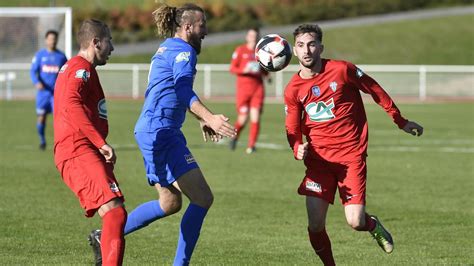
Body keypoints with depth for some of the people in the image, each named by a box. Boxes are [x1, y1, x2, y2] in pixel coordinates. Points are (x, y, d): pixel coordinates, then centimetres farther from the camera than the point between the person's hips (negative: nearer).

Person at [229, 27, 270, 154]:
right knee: (243, 119, -6)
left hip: (258, 87, 3)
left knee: (255, 118, -9)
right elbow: (232, 68, 0)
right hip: (243, 87, -3)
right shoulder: (240, 50, 2)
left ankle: (251, 145, -3)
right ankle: (235, 136, 25)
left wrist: (267, 76, 0)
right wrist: (244, 70, -18)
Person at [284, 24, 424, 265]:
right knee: (315, 226, -8)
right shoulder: (293, 89, 1)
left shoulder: (342, 70, -7)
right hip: (319, 158, 2)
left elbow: (376, 91, 6)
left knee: (355, 222, -12)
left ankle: (373, 225, 25)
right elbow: (293, 130, 10)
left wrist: (400, 121, 13)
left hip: (351, 156, -2)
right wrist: (298, 150, -13)